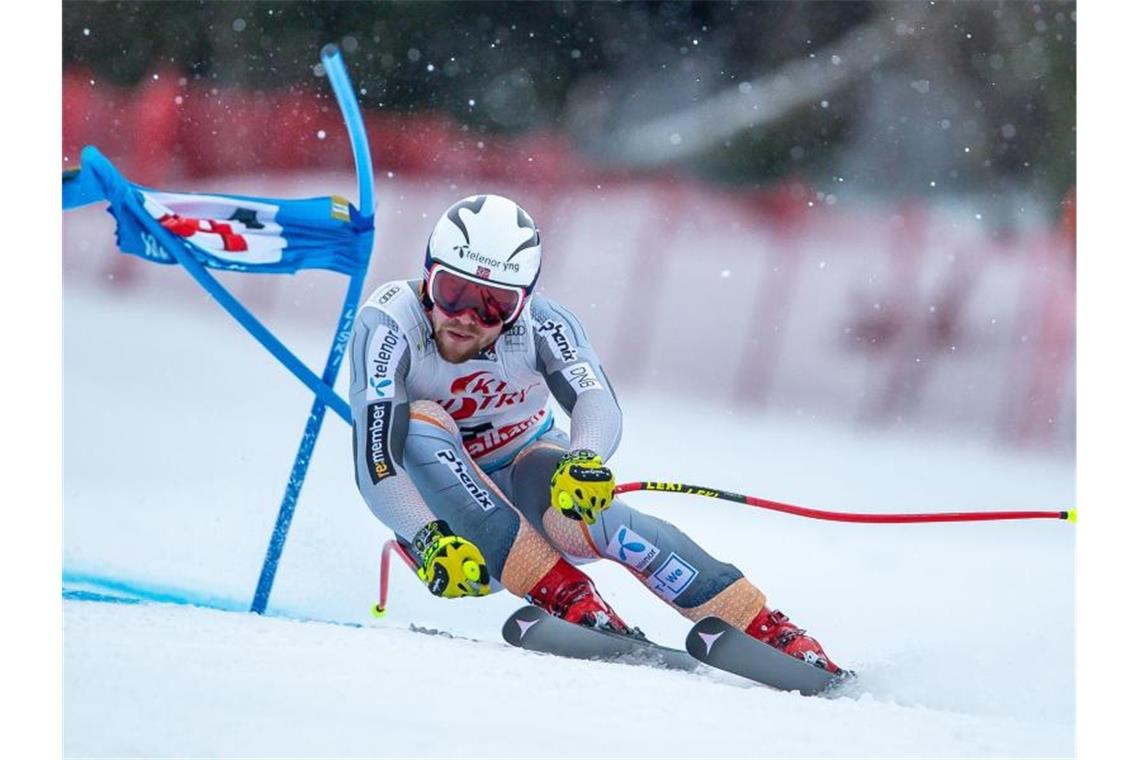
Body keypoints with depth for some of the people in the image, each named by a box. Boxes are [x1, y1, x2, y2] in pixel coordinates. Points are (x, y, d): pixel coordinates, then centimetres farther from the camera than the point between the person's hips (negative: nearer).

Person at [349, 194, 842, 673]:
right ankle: (563, 596, -35)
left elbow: (598, 404, -35)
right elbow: (375, 463, -31)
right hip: (438, 511, 0)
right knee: (421, 423, -30)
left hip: (526, 483, 0)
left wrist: (584, 460, -57)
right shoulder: (389, 323, -24)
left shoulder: (541, 324, -18)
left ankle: (774, 633, -35)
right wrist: (432, 542, -46)